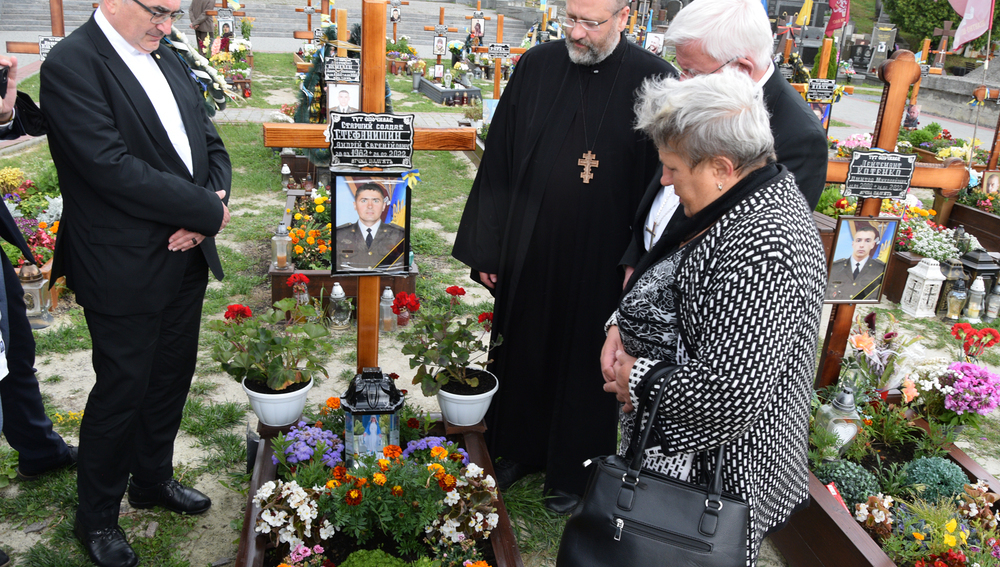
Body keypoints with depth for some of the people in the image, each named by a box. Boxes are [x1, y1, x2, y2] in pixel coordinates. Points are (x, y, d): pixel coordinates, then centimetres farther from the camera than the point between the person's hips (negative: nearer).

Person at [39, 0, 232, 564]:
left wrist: (211, 201, -10)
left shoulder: (168, 58, 9)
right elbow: (113, 168, -24)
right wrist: (208, 212, -18)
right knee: (122, 390, 7)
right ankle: (96, 517, 31)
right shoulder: (70, 65, -15)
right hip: (125, 270, -7)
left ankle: (153, 479, 43)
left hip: (186, 258, 7)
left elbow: (212, 146, 11)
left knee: (173, 376, 19)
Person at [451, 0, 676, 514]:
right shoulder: (537, 66, -2)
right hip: (529, 253, 3)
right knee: (522, 351, 17)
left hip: (601, 264, -2)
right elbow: (498, 161, 2)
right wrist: (485, 246, 2)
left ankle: (570, 471, 36)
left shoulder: (654, 81, -9)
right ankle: (518, 449, 42)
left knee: (582, 363, 13)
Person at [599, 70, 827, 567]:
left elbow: (731, 388, -34)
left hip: (715, 466, -9)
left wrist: (640, 381, -18)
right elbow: (662, 281, 15)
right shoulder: (740, 198, 2)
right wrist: (621, 324, -2)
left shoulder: (763, 248, -31)